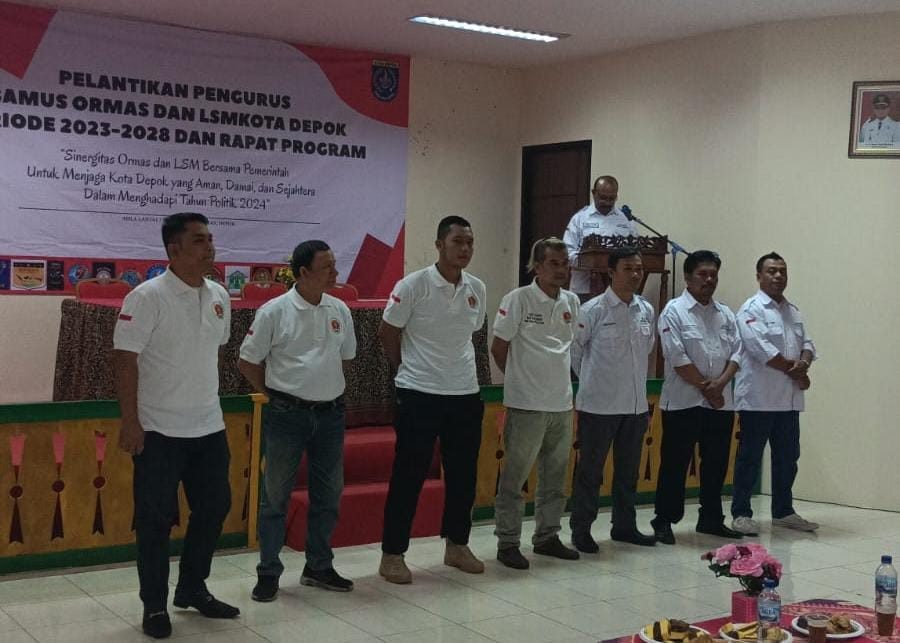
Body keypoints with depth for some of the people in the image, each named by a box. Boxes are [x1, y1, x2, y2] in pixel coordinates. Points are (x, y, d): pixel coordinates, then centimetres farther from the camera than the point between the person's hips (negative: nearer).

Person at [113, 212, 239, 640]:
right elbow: (124, 359, -15)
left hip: (209, 428, 7)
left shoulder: (219, 297, 6)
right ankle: (154, 605, 17)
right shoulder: (147, 297, -14)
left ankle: (192, 589, 31)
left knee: (214, 507, 14)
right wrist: (130, 422, -17)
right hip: (159, 429, -7)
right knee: (155, 519, 3)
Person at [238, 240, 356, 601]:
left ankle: (319, 568, 26)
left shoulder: (339, 311, 4)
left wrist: (327, 388, 12)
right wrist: (274, 393, 0)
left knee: (328, 495, 12)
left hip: (330, 413, 5)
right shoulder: (274, 311, -10)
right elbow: (247, 362, -3)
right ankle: (268, 573, 13)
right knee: (276, 495, 3)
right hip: (287, 414, -5)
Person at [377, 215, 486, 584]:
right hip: (419, 395, -5)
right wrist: (409, 370, 4)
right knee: (408, 476, 0)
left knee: (463, 475, 13)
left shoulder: (477, 289, 5)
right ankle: (392, 554, 10)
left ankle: (457, 545, 29)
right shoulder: (413, 286, -11)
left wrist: (456, 367, 14)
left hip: (466, 394, 6)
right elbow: (387, 333, -3)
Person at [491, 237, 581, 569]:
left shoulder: (571, 301, 8)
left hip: (562, 403, 6)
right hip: (527, 405, -6)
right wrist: (520, 380, 5)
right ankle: (507, 542, 9)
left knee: (555, 477, 14)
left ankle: (547, 536, 27)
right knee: (515, 477, 0)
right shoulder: (518, 299, -10)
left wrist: (561, 378, 15)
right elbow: (498, 348, -5)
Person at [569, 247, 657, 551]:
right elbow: (574, 350, -3)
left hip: (636, 405, 6)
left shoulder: (646, 310, 6)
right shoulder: (593, 310, -10)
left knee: (629, 471, 15)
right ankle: (581, 530, 13)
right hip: (598, 405, -5)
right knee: (590, 471, 3)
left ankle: (624, 526, 28)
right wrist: (590, 381, 6)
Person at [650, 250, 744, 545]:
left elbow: (736, 352, 6)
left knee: (716, 464, 12)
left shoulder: (725, 313, 13)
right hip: (683, 402, -5)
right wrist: (705, 387, -12)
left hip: (721, 402, 6)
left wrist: (720, 383, -11)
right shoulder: (674, 311, -5)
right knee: (674, 464, -1)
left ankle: (711, 519, 24)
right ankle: (664, 521, 8)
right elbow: (678, 357, -12)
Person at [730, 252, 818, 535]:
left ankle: (783, 512, 24)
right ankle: (741, 514, 7)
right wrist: (794, 371, -11)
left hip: (789, 399, 7)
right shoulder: (751, 309, -8)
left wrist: (803, 363, -11)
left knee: (787, 458, 13)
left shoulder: (793, 311, 16)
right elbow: (762, 349, -18)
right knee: (750, 458, -1)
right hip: (759, 398, -7)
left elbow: (807, 344, 12)